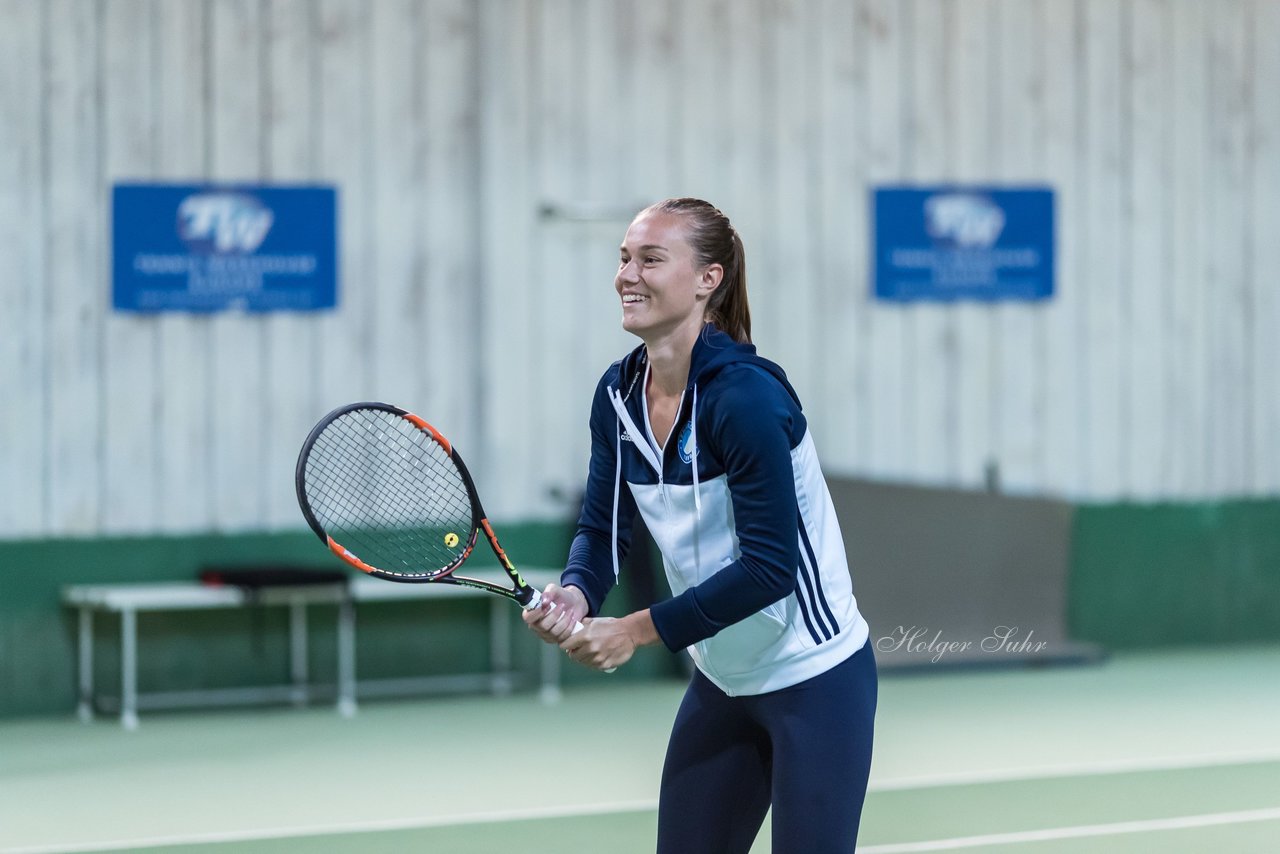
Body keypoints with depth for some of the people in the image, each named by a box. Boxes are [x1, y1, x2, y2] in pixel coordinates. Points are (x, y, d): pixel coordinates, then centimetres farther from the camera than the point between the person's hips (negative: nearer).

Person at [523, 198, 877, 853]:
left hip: (814, 682, -7)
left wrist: (640, 629, -24)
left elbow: (770, 567, -26)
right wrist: (577, 593, -17)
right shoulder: (618, 394, -2)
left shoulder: (744, 394, -25)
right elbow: (602, 524, 6)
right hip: (721, 680, 7)